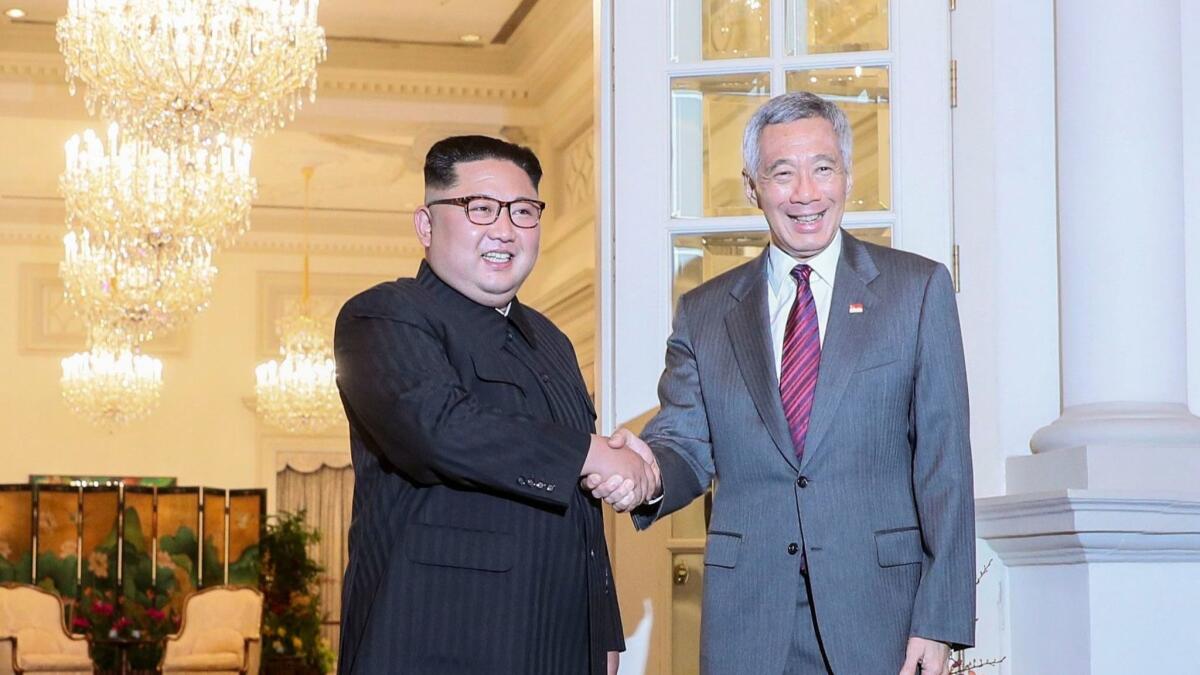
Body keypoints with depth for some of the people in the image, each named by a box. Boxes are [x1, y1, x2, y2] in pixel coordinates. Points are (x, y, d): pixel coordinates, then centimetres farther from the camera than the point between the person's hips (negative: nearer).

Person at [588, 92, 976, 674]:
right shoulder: (703, 314, 11)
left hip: (879, 613, -1)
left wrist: (939, 621, -8)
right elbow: (687, 446, 6)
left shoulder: (919, 288, 4)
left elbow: (943, 460, -1)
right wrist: (649, 472, -19)